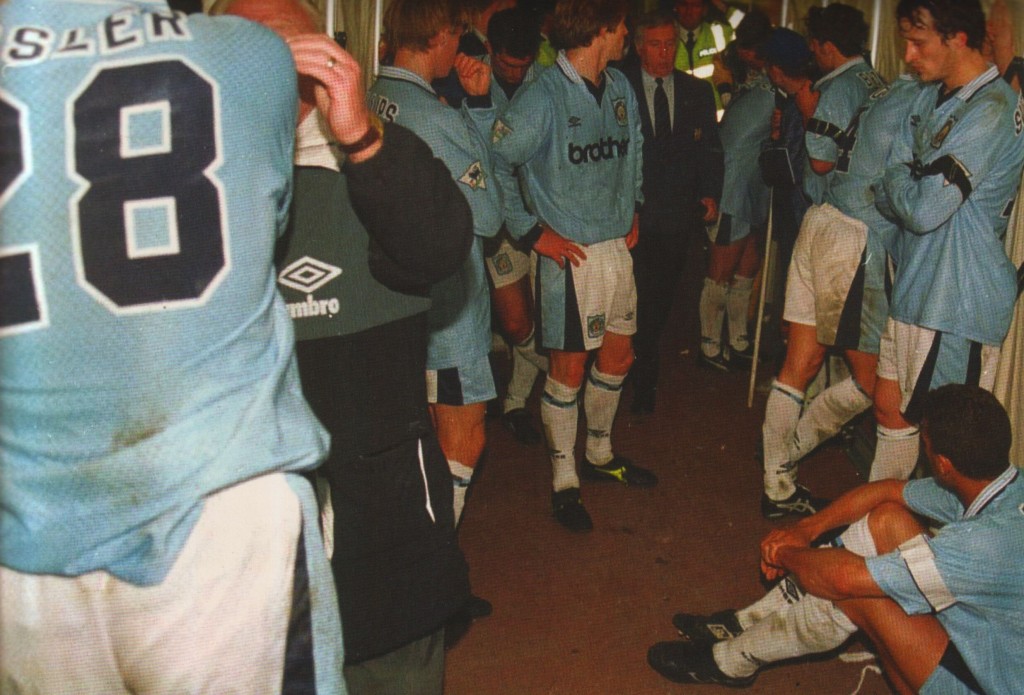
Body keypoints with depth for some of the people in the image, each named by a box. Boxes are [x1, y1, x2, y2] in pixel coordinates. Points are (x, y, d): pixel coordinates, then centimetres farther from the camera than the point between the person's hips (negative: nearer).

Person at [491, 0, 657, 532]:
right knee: (568, 369, 1)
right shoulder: (543, 98, -15)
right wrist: (532, 231, -16)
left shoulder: (621, 88, 8)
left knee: (617, 357, 17)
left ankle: (599, 453, 37)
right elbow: (496, 163, -18)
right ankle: (564, 482, 16)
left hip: (617, 247, 7)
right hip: (569, 254, -7)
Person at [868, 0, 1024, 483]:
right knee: (890, 407, 18)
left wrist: (896, 178, -4)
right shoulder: (931, 96, 11)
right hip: (914, 285, 9)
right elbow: (890, 198, 16)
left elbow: (924, 209, -22)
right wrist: (900, 188, -4)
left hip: (960, 299, -9)